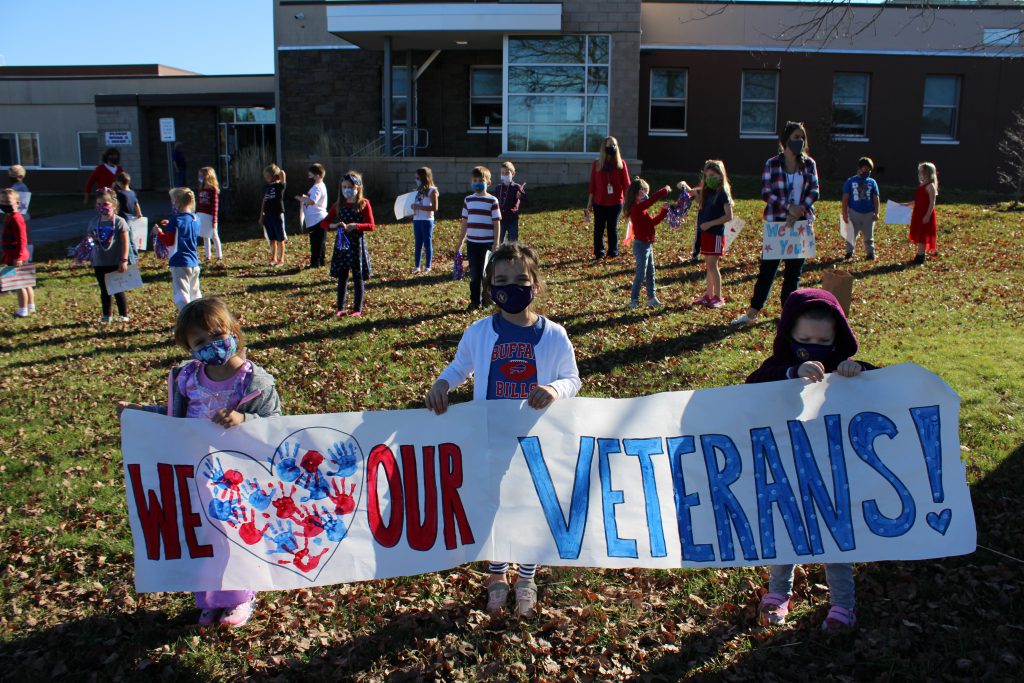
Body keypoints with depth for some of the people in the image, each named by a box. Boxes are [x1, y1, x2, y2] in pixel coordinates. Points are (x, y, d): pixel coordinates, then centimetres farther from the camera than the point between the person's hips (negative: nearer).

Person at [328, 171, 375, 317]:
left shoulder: (364, 204, -3)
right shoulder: (339, 205, 7)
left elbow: (371, 226, -9)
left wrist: (355, 226, -24)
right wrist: (334, 226, -15)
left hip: (357, 244, -3)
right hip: (341, 244, 3)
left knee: (358, 277, 3)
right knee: (342, 277, 8)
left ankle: (357, 309, 11)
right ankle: (340, 308, 15)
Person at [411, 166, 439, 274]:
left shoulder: (432, 190, -7)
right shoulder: (419, 190, 14)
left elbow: (434, 207, -15)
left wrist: (418, 207, -18)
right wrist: (413, 211, 1)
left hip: (427, 220, -7)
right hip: (417, 220, 7)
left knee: (427, 244, 1)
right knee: (417, 244, 8)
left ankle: (427, 267, 8)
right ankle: (417, 266, 13)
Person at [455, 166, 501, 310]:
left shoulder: (492, 201, -4)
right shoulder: (468, 200, 8)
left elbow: (497, 224, -5)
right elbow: (465, 223, 14)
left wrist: (496, 244, -10)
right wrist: (460, 243, 13)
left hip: (488, 243, -4)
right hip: (472, 243, 4)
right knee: (474, 273, 6)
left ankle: (488, 298, 16)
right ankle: (475, 301, 15)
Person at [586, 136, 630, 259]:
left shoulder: (621, 164, 0)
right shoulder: (597, 164, 2)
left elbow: (626, 183, 0)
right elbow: (592, 184, 3)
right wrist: (590, 201, 2)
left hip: (616, 203, -1)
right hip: (599, 203, 1)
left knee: (613, 228, 6)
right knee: (599, 228, 4)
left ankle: (613, 252, 16)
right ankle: (598, 253, 13)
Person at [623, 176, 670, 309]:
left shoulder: (639, 208, 12)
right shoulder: (637, 207, -19)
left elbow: (652, 221, 19)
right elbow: (653, 199, -29)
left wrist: (663, 213, 10)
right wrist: (665, 190, -17)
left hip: (647, 244, 10)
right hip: (641, 245, -10)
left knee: (650, 272, 16)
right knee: (641, 274, -4)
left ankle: (652, 298, 24)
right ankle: (634, 300, 3)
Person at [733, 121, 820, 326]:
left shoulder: (809, 164, 6)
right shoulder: (772, 164, -1)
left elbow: (814, 192, 2)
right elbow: (766, 193, -7)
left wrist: (799, 211, -14)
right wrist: (789, 207, -19)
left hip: (801, 222, 2)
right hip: (777, 222, -2)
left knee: (795, 269, 6)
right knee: (768, 265, 0)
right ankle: (753, 312, 7)